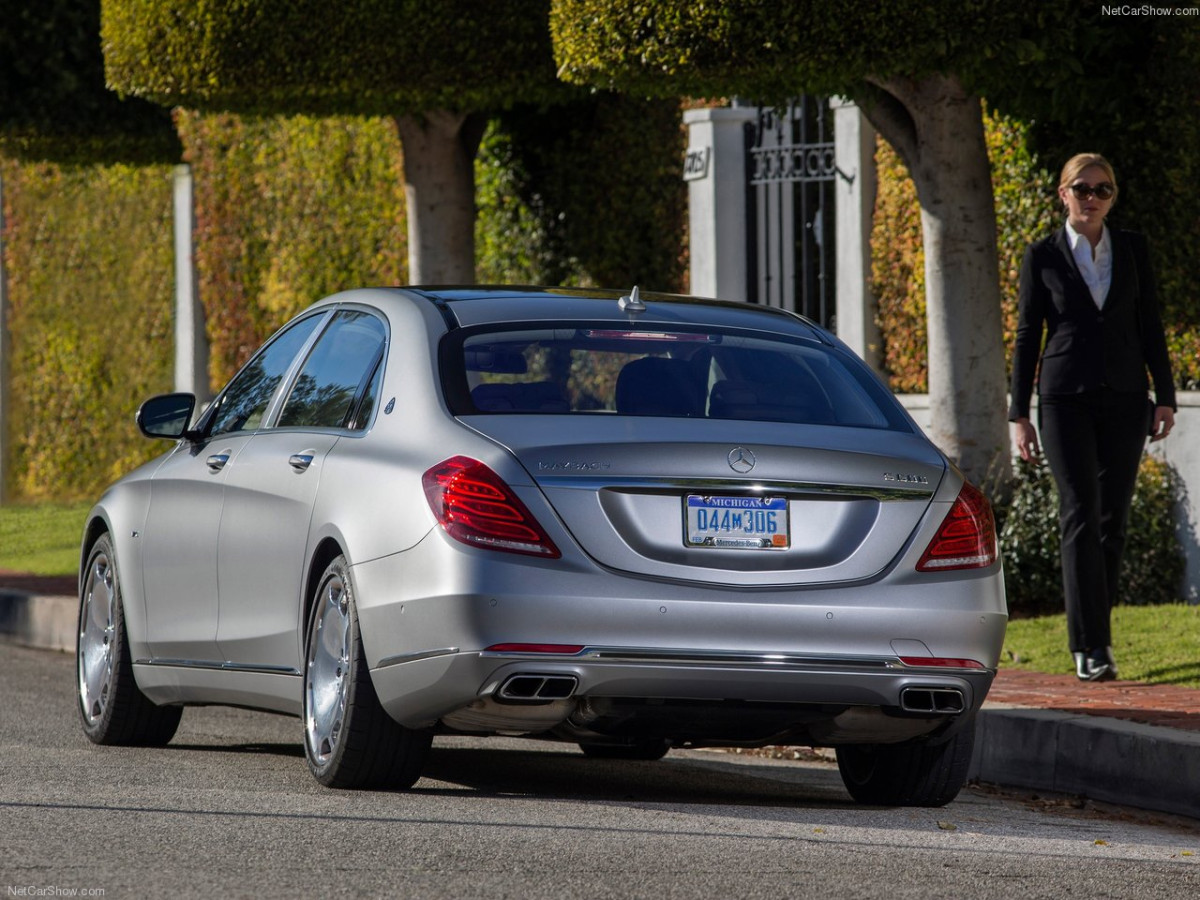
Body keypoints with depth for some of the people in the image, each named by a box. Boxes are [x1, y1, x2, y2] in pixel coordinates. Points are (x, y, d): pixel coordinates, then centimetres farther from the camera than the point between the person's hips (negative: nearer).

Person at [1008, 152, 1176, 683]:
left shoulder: (1132, 250, 8)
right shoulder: (1044, 256, 3)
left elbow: (1149, 325, 10)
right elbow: (1027, 335, 5)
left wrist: (1164, 396, 3)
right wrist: (1019, 414, 1)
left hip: (1123, 399, 3)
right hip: (1066, 397, -3)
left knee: (1112, 519, 3)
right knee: (1081, 515, -12)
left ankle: (1096, 636, 13)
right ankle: (1090, 646, -15)